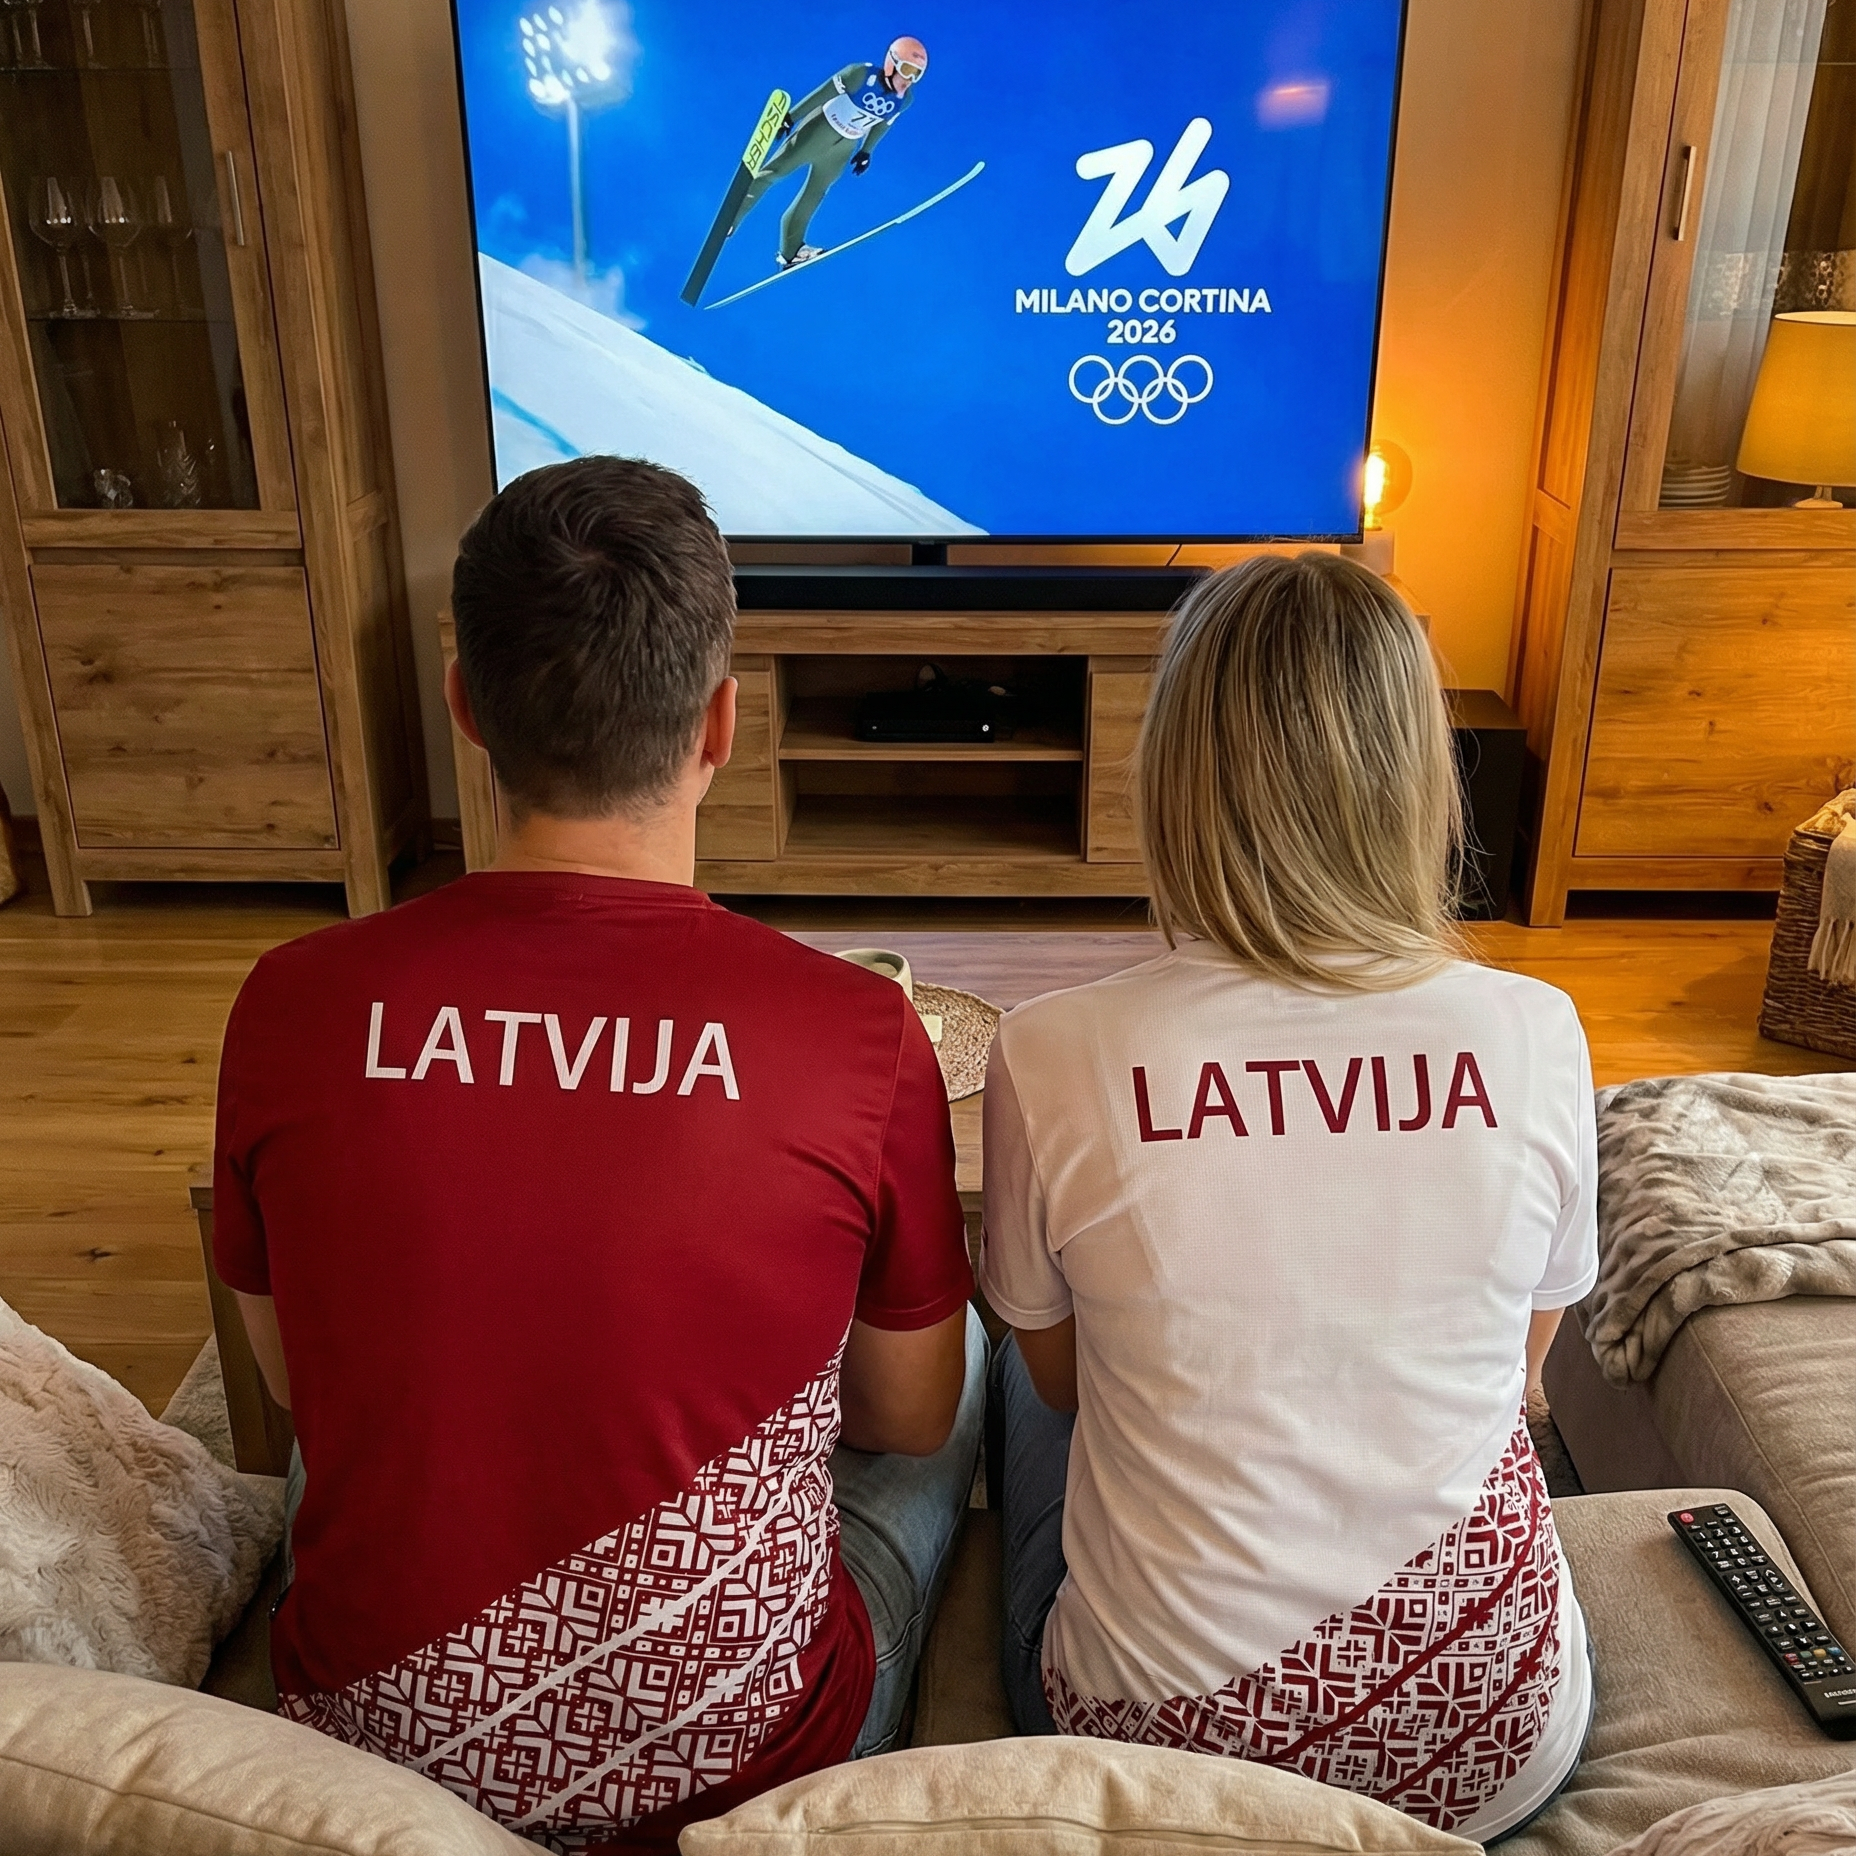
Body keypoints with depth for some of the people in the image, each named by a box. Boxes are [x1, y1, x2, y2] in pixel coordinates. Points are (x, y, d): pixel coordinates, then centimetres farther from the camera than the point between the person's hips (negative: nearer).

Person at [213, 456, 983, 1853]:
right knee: (964, 1365, 24)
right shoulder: (857, 1032, -23)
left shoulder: (295, 1007, -17)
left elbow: (299, 1382, 1)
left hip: (374, 1735, 3)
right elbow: (907, 1412, -6)